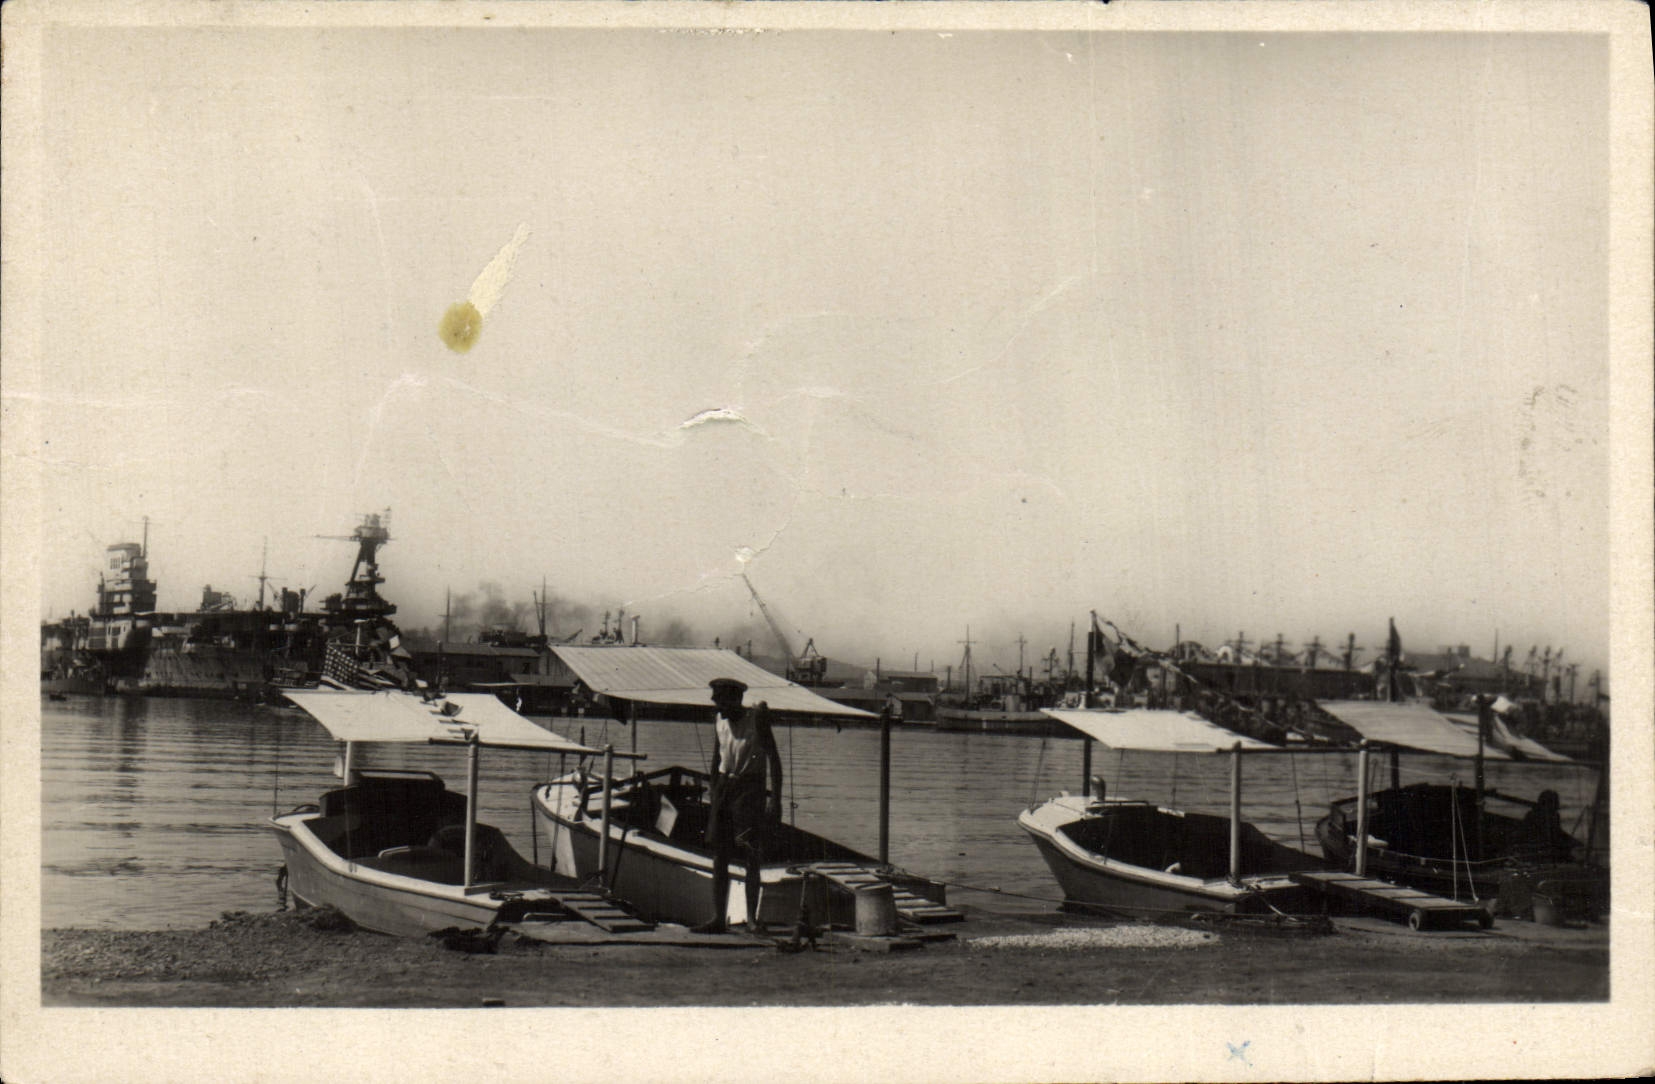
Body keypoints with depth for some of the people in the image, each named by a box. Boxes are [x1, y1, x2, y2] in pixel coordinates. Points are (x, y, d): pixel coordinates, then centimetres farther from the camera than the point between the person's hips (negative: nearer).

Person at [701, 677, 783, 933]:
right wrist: (713, 789, 20)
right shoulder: (719, 722, 8)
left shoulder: (756, 721, -10)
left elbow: (773, 758, -12)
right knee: (719, 856, 2)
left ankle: (751, 917, 1)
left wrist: (775, 797, -19)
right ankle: (718, 917, 3)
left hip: (749, 788, -6)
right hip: (724, 787, 6)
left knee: (751, 857, -6)